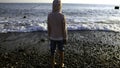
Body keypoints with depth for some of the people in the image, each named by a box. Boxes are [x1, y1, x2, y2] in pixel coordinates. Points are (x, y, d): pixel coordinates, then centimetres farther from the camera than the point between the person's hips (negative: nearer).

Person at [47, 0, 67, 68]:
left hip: (52, 37, 3)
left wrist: (49, 36, 12)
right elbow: (64, 29, -17)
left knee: (52, 51, 17)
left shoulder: (49, 15, -10)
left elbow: (49, 28, -2)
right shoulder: (62, 16, -22)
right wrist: (65, 38, -5)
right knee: (61, 51, 17)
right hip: (60, 38, -3)